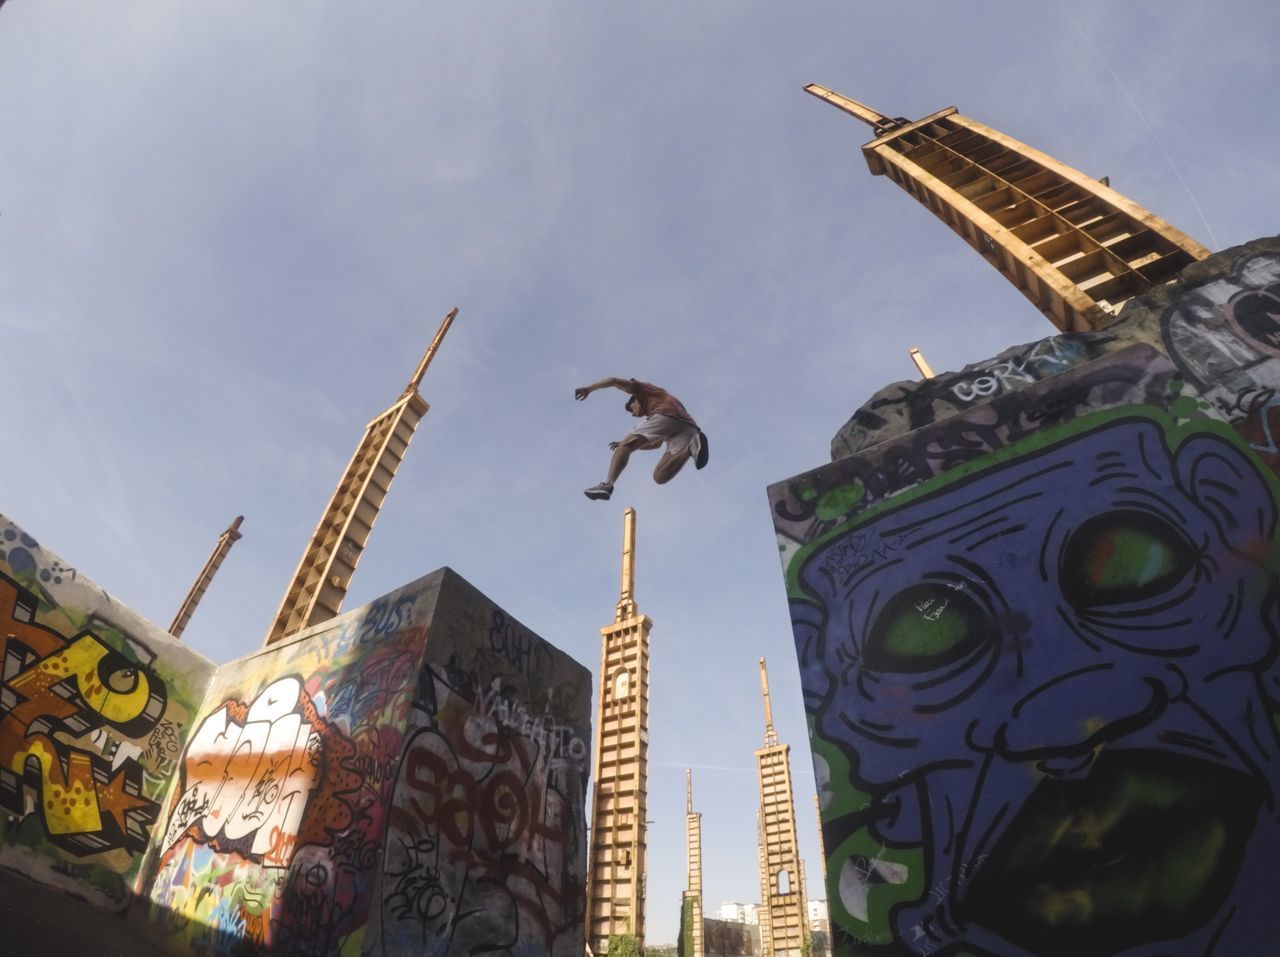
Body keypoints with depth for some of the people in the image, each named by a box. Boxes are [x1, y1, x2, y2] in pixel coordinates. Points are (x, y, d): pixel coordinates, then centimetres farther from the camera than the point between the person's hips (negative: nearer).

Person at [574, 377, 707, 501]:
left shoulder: (644, 388, 29)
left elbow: (614, 380, 17)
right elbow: (657, 444, 45)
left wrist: (588, 389, 22)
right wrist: (632, 444, 47)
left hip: (666, 416, -7)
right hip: (688, 427, 7)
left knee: (625, 446, 1)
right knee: (660, 476, 0)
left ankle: (606, 485, -20)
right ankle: (692, 447, -19)